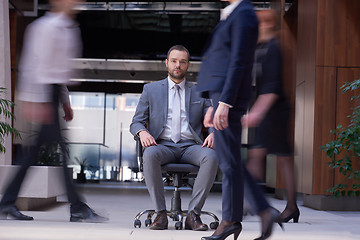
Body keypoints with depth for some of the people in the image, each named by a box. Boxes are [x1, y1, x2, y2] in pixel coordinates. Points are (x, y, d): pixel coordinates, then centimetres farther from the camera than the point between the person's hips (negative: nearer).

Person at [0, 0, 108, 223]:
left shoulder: (69, 28, 19)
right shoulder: (47, 26, -10)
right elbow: (38, 64, -16)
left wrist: (65, 101, 22)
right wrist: (36, 101, -22)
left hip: (54, 93, 10)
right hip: (43, 95, -10)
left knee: (34, 152, 8)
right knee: (59, 148, -7)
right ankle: (78, 208, -3)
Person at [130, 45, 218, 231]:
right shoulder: (151, 89, 16)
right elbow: (136, 122, 11)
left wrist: (213, 134, -11)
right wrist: (142, 132, -13)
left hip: (190, 146, 1)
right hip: (163, 145, -1)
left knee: (211, 157, -33)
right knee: (149, 155, -37)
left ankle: (193, 214, -28)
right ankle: (161, 214, -28)